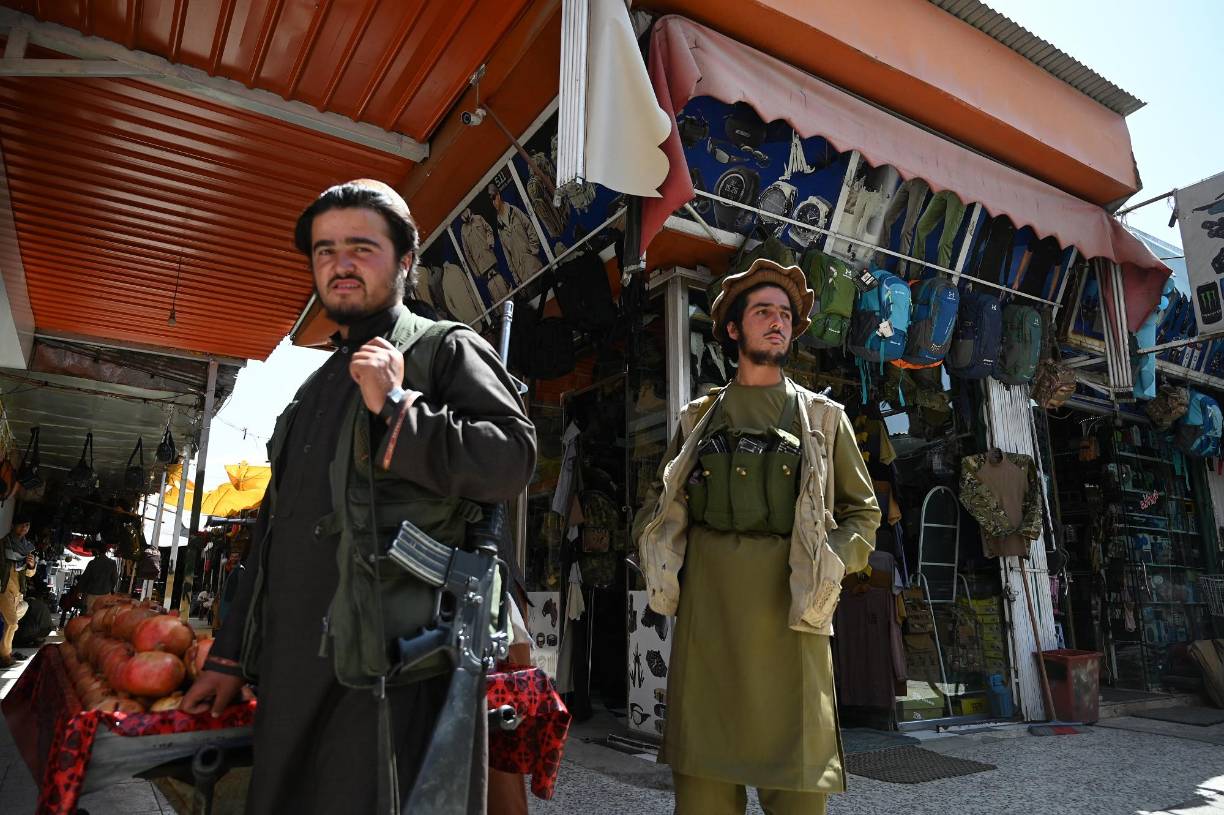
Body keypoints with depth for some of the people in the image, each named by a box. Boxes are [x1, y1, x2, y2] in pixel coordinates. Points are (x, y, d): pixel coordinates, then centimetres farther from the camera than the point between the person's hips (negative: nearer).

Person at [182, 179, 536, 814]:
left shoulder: (445, 349, -1)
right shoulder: (317, 387, 21)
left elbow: (511, 461, -16)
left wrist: (397, 406, -18)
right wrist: (229, 654, 21)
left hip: (382, 669, -7)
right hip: (289, 668, 8)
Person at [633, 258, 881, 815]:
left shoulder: (823, 417, 13)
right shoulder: (698, 418, 15)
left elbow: (862, 510, 14)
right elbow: (661, 503, 19)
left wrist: (830, 564, -2)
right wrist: (659, 560, 2)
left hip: (789, 607, 0)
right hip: (706, 601, 1)